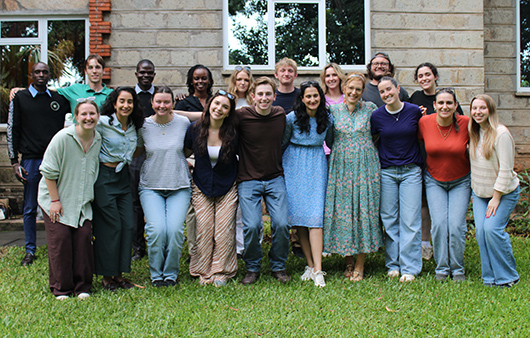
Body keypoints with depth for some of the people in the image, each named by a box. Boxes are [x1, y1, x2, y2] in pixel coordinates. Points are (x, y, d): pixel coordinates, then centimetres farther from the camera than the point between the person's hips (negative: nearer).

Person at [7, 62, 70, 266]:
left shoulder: (59, 99, 9)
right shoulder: (20, 99, 6)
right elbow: (12, 131, 5)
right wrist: (15, 162, -1)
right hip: (31, 159, -1)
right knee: (30, 208, 4)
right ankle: (30, 251, 14)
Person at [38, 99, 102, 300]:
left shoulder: (98, 140, 0)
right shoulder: (62, 138, -17)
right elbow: (49, 172, -11)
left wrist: (88, 197, 12)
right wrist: (55, 200, -12)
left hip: (82, 202, 4)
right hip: (55, 200, -4)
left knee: (84, 237, -4)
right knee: (60, 239, -6)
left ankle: (82, 287, 9)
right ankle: (61, 289, 9)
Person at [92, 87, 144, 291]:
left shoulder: (133, 127, 8)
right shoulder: (102, 123, -11)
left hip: (123, 177, 6)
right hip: (104, 176, -6)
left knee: (128, 226, 2)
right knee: (110, 227, -4)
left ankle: (119, 274, 14)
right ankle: (107, 276, 9)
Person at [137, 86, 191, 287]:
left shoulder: (183, 123, 0)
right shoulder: (144, 126, 0)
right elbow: (137, 150, 15)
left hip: (179, 187, 0)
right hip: (151, 186, 0)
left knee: (175, 229, -16)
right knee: (157, 229, -17)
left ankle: (171, 273, 7)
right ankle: (156, 274, 7)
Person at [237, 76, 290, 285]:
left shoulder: (281, 115, 2)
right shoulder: (241, 116, -8)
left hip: (275, 178, 3)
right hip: (248, 180, -2)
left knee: (281, 224, -10)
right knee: (251, 226, -15)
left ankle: (278, 267, 13)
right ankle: (252, 269, 10)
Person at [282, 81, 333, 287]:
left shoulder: (327, 119, 0)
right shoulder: (292, 118, -6)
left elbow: (330, 144, 14)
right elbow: (282, 143, 5)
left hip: (317, 167, 0)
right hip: (294, 167, 0)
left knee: (315, 216, -10)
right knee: (298, 215, -1)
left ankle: (317, 270, -13)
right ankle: (310, 264, 8)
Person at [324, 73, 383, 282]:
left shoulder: (370, 108, 2)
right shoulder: (333, 110, 6)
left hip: (365, 167, -1)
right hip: (341, 167, 1)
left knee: (364, 210, -2)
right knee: (342, 211, 1)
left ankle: (359, 265, 6)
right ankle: (348, 260, 16)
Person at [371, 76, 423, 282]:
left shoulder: (415, 111, -3)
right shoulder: (377, 115, -1)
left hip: (411, 171, -1)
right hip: (386, 172, 1)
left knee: (410, 221, -3)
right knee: (389, 220, 5)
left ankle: (409, 268, 4)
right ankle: (393, 265, 16)